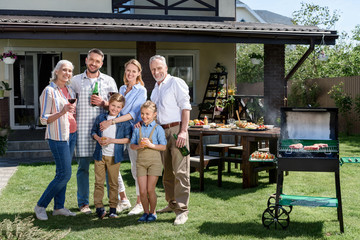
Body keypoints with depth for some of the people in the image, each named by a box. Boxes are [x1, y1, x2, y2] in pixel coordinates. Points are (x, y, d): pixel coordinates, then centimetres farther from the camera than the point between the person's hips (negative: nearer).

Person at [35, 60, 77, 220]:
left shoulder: (70, 90, 13)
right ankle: (40, 206, 3)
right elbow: (44, 119, -12)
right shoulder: (49, 91, -9)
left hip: (71, 135, 7)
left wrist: (73, 112, 8)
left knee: (62, 173, 9)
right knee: (65, 174, -9)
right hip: (58, 136, -7)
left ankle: (59, 207, 15)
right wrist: (62, 112, -24)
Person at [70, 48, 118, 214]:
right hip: (82, 128, 0)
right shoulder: (75, 80, 10)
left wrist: (103, 103, -8)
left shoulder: (109, 81, 10)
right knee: (83, 166, 1)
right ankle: (83, 203, 11)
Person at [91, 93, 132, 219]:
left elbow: (128, 139, -7)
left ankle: (113, 208, 14)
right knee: (99, 181, 1)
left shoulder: (124, 121, -3)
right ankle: (99, 207, 6)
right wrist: (98, 138, -7)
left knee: (113, 183, 6)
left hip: (114, 156, -2)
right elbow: (93, 131, 15)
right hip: (100, 155, 2)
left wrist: (112, 140, -16)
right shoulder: (100, 118, 5)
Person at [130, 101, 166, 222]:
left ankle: (153, 212, 17)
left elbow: (163, 147, -5)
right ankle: (146, 212, 18)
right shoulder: (137, 129, 7)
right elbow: (132, 145, 11)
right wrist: (139, 146, -10)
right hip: (141, 161, 3)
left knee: (150, 190, -2)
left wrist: (151, 145, -17)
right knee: (142, 191, -1)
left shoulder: (158, 129, -3)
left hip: (154, 161, -3)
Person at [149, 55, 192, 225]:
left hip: (176, 129, -8)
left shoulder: (176, 83, -4)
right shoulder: (155, 88, 20)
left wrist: (183, 131, -19)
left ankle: (182, 210, -11)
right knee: (167, 171, 12)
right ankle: (172, 204, 23)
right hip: (161, 131, 8)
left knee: (180, 171, -10)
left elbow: (185, 108, -11)